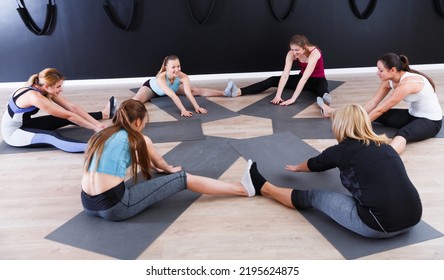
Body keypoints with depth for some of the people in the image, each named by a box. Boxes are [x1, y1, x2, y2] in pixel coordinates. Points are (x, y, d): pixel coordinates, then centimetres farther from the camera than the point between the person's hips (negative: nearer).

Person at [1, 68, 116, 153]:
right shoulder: (34, 97, -32)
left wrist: (97, 123, -15)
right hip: (13, 133, -9)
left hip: (25, 124, 9)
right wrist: (95, 128, -28)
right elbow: (68, 115, -31)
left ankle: (104, 114, 18)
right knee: (51, 137, -34)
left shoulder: (48, 90, -7)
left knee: (65, 119, 5)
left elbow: (73, 107, -9)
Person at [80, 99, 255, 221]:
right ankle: (242, 189, 8)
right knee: (182, 178, 0)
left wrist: (153, 167, 51)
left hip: (90, 205, 7)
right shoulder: (138, 139, -2)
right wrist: (169, 169, 40)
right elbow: (158, 163, 18)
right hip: (114, 207, -7)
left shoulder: (102, 135, 18)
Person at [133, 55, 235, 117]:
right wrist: (183, 110, -63)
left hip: (172, 88, 3)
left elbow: (188, 93, -44)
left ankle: (224, 93, -4)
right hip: (151, 87, -3)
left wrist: (196, 107, -57)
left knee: (196, 90, -5)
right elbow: (172, 95, -54)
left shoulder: (183, 77, -36)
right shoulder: (160, 78, -47)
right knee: (137, 100, -34)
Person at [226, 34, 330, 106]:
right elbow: (285, 75, -26)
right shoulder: (291, 54, -17)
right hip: (302, 79, 4)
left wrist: (293, 99, -47)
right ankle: (239, 92, -27)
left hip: (317, 80, -4)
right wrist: (278, 95, -38)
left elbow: (305, 78, -40)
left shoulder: (314, 53, -32)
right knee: (273, 80, -13)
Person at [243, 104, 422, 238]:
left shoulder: (342, 150, -2)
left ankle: (262, 187, 24)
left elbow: (314, 164, 19)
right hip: (413, 218, 6)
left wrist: (296, 168, 40)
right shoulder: (383, 145, 15)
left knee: (312, 197, 9)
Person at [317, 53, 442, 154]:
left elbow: (380, 109, -28)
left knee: (402, 134, -40)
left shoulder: (408, 83, -32)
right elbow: (373, 103, -4)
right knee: (375, 114, 4)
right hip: (413, 115, 8)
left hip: (431, 121, -8)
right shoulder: (390, 80, -7)